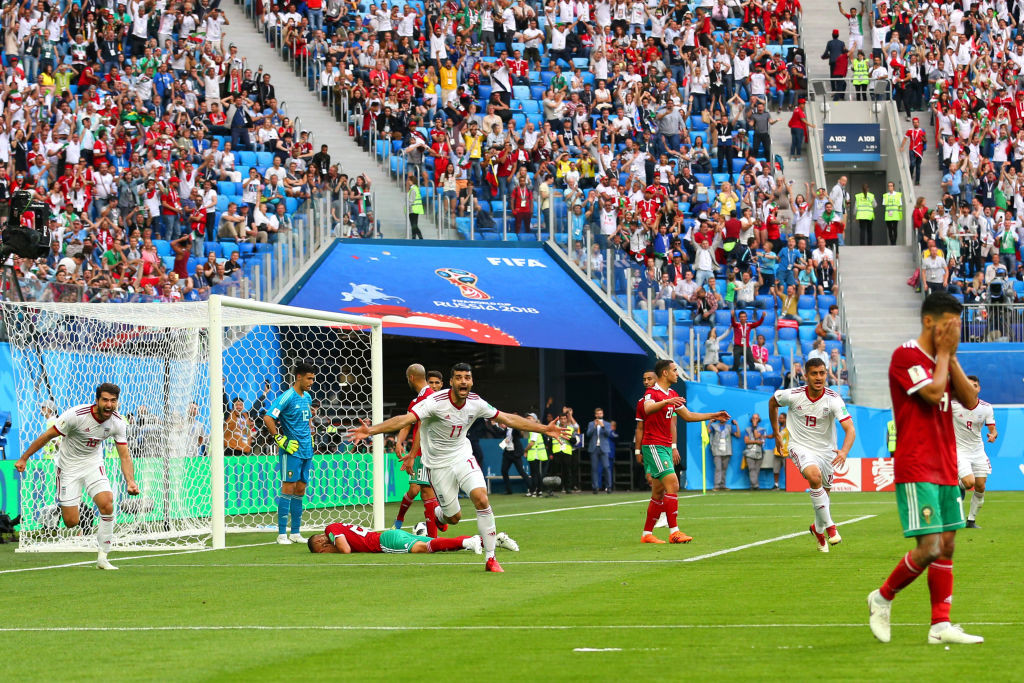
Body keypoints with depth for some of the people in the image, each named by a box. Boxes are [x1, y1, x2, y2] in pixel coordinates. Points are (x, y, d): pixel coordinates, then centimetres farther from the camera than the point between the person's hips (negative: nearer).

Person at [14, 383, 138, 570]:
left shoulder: (118, 423, -12)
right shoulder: (76, 415, -24)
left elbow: (125, 456, -7)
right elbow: (47, 436, -14)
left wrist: (130, 481, -24)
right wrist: (23, 458, -10)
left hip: (93, 465, 3)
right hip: (69, 466, -3)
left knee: (107, 504, -23)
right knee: (71, 522, -8)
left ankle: (102, 556, -11)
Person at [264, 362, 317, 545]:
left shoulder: (307, 397, 13)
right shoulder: (286, 397, -12)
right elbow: (268, 418, -19)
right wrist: (281, 440, -17)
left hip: (306, 451, 8)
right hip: (291, 451, -8)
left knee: (300, 490, 9)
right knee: (288, 488, -8)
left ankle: (295, 533, 14)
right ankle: (282, 534, -6)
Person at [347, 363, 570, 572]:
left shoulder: (476, 403, -8)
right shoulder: (436, 402, -23)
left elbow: (508, 419, 4)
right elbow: (406, 419, -33)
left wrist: (544, 429, 5)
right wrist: (370, 430, -46)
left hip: (463, 456, 3)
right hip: (438, 464, -3)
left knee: (481, 498, -21)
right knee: (454, 517, 3)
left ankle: (491, 559, -12)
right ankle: (438, 515, 44)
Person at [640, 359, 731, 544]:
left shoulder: (672, 395, 17)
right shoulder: (652, 393, -11)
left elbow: (688, 416, 28)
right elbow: (648, 409, -33)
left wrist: (713, 416, 25)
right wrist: (666, 402, -49)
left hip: (666, 447, 9)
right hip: (653, 446, -9)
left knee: (659, 493, 8)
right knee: (672, 484, -18)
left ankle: (647, 534, 14)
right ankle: (673, 532, -19)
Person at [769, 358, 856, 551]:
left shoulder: (833, 399, -18)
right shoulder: (793, 395, -15)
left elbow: (850, 429, -26)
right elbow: (773, 401, 9)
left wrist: (844, 451, -45)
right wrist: (776, 432, 12)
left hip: (826, 450, 2)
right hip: (800, 446, -2)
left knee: (824, 493, 12)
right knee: (814, 476, -31)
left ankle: (818, 529, 43)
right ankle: (829, 526, -21)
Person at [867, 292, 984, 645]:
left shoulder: (943, 360, 15)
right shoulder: (905, 356, -10)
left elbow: (970, 401, 7)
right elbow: (933, 393, -22)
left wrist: (951, 357, 1)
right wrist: (944, 353, -9)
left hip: (946, 470, 8)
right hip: (916, 470, -8)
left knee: (947, 546, 5)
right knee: (929, 548, -13)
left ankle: (941, 625, 7)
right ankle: (882, 597, 9)